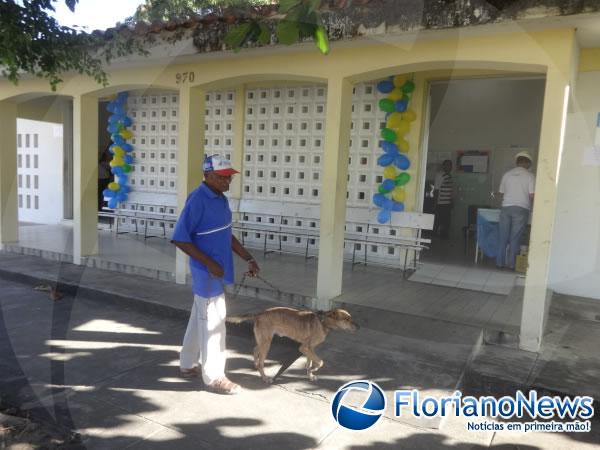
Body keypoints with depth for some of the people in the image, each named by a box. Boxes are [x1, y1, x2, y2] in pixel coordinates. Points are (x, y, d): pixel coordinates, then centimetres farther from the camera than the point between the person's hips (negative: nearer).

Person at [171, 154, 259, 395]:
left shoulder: (221, 199, 8)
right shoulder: (197, 200, -19)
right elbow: (180, 239, -20)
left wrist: (248, 258, 12)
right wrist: (209, 263, -22)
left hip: (217, 271, 9)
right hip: (207, 272, -9)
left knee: (200, 318, 19)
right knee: (213, 322, 1)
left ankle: (188, 364, 35)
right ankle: (214, 376, 16)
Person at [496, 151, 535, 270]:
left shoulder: (507, 174, 7)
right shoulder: (530, 176, -3)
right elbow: (531, 196, -8)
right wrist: (529, 204, 13)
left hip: (506, 208, 3)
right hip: (521, 209, -3)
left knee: (503, 236, 7)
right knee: (515, 238, 3)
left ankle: (500, 261, 11)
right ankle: (511, 263, 6)